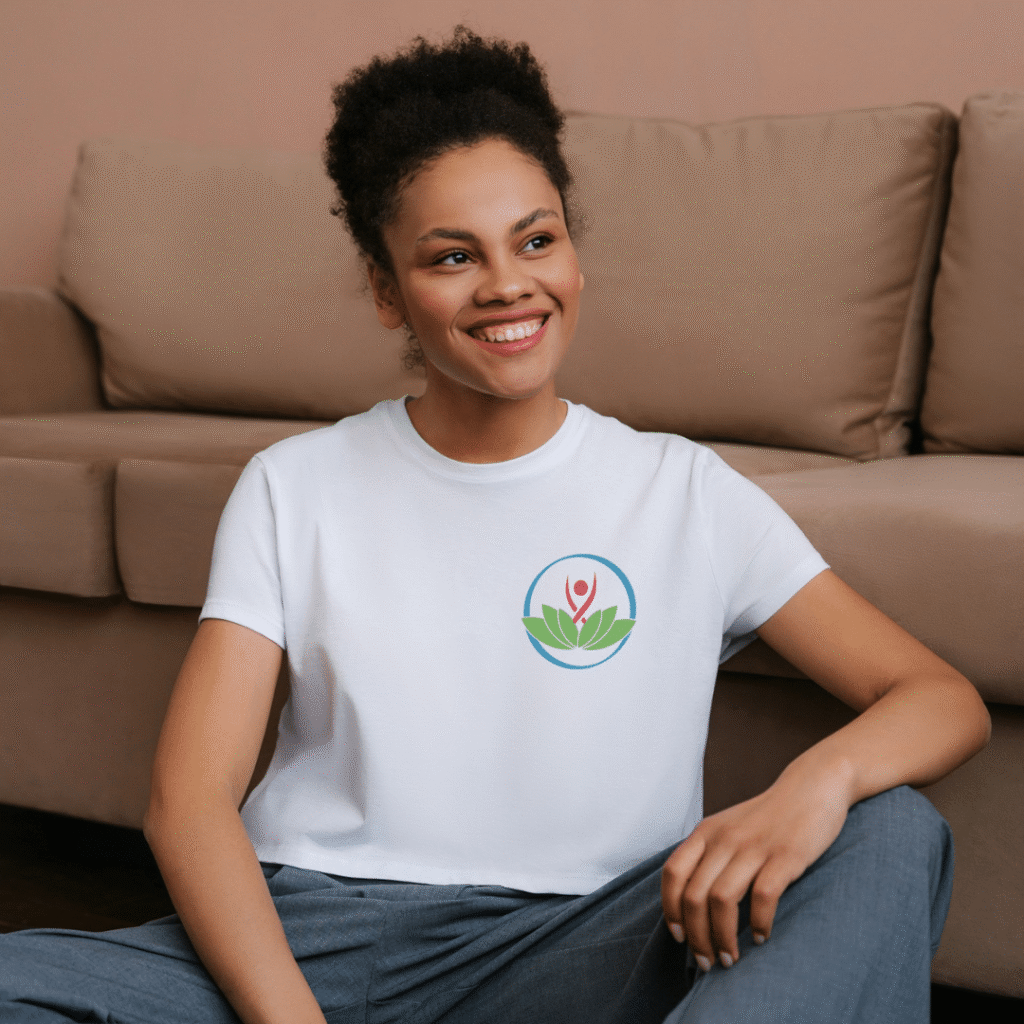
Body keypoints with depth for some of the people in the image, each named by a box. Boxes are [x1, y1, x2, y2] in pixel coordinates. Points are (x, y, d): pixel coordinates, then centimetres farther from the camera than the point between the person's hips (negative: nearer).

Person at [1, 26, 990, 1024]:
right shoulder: (294, 487, 9)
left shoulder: (684, 492, 9)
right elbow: (189, 795, -1)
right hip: (309, 935, 0)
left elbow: (945, 702, 4)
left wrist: (820, 776, -22)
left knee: (892, 834, -23)